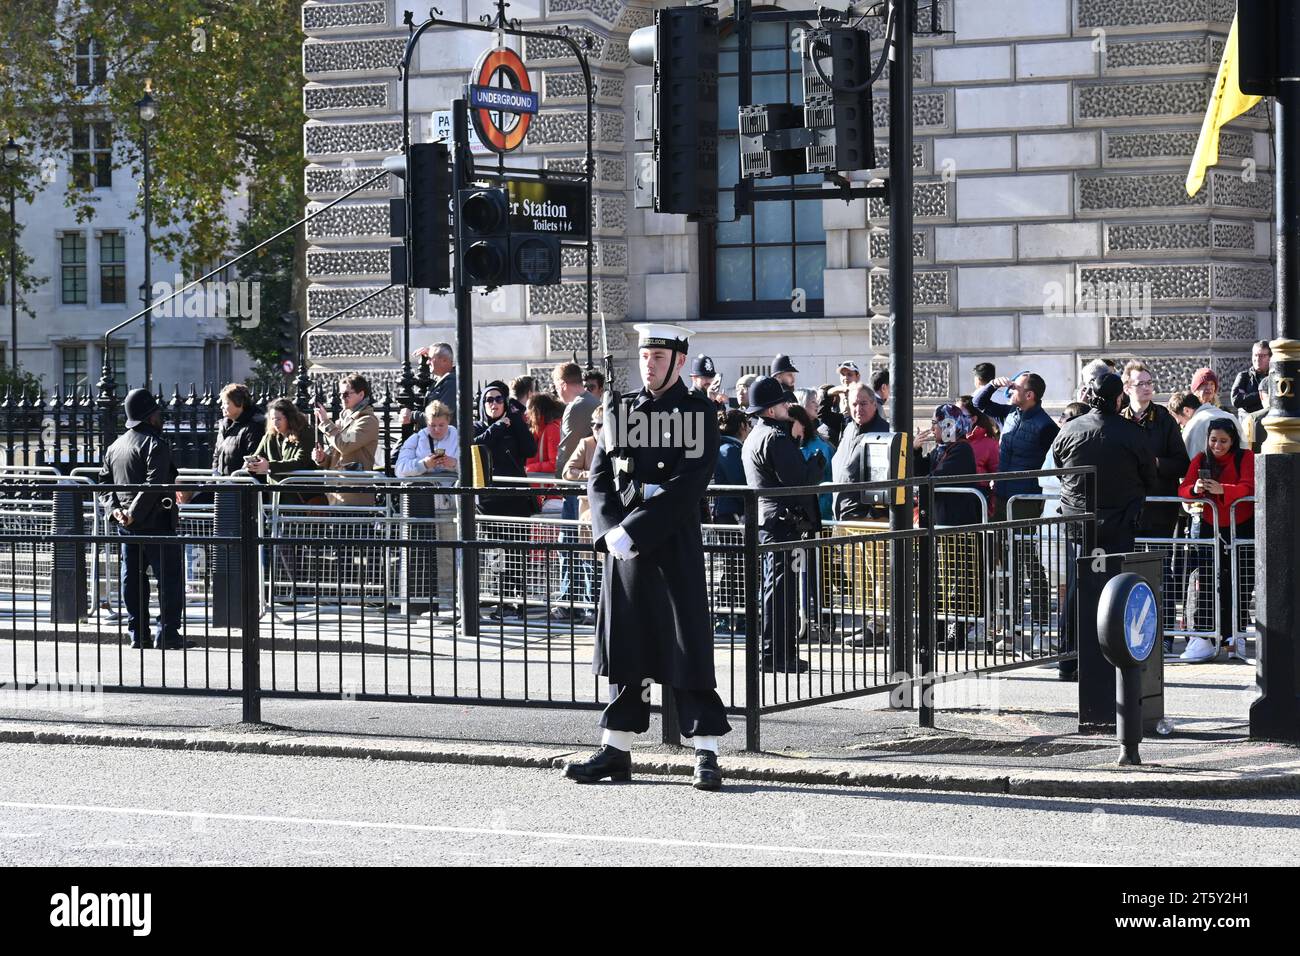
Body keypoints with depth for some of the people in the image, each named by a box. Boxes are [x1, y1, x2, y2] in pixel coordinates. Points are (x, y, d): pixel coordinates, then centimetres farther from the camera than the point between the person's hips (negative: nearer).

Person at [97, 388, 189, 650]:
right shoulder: (156, 444, -12)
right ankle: (167, 633, -7)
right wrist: (134, 513, -19)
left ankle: (138, 634, 13)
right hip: (156, 523, -8)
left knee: (132, 578, 11)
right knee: (170, 577, -3)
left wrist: (115, 508, 4)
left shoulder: (115, 445, 13)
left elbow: (104, 479, 14)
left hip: (126, 525, 8)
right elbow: (154, 484, -22)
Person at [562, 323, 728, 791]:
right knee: (626, 647, 9)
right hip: (622, 546, 5)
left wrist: (634, 531, -16)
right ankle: (616, 751, 16)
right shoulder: (620, 412, 13)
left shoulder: (698, 411, -3)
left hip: (674, 547, -5)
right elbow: (599, 480, 10)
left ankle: (707, 756, -1)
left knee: (688, 648, -4)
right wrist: (610, 533, -8)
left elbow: (689, 484, -12)